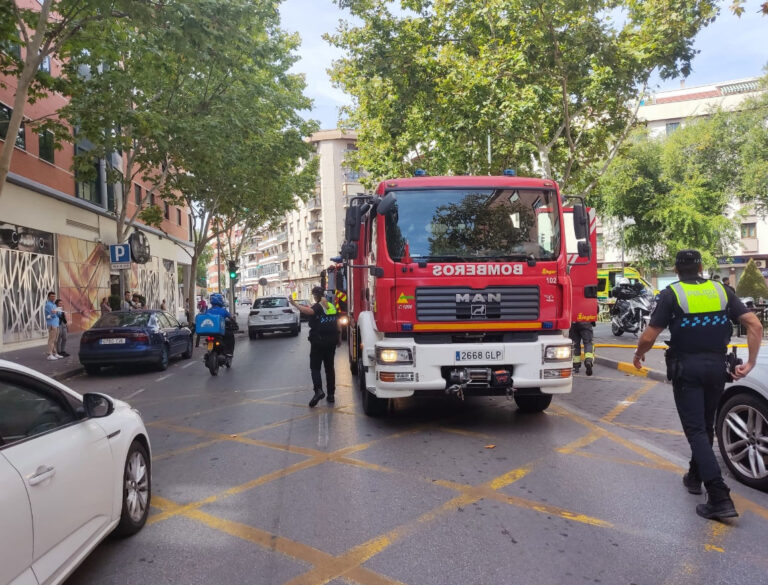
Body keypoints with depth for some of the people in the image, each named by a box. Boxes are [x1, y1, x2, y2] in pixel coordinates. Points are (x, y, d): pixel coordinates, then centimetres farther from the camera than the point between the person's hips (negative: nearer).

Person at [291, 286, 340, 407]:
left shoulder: (318, 306, -10)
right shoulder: (332, 306, 11)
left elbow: (309, 311, -33)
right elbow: (336, 323, 19)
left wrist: (295, 304, -33)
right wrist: (338, 338, 29)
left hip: (318, 341, -6)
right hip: (331, 341, 6)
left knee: (315, 367, -3)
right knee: (329, 367, 13)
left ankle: (318, 390, -23)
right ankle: (331, 394, 15)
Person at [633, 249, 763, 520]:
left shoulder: (671, 294, -7)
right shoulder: (721, 291, 5)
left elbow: (649, 337, -11)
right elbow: (755, 325, -3)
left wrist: (639, 354, 8)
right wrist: (751, 362, 1)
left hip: (686, 368, -4)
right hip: (716, 366, 5)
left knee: (696, 431, -2)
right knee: (706, 426, 21)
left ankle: (720, 498, -10)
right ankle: (695, 477, 37)